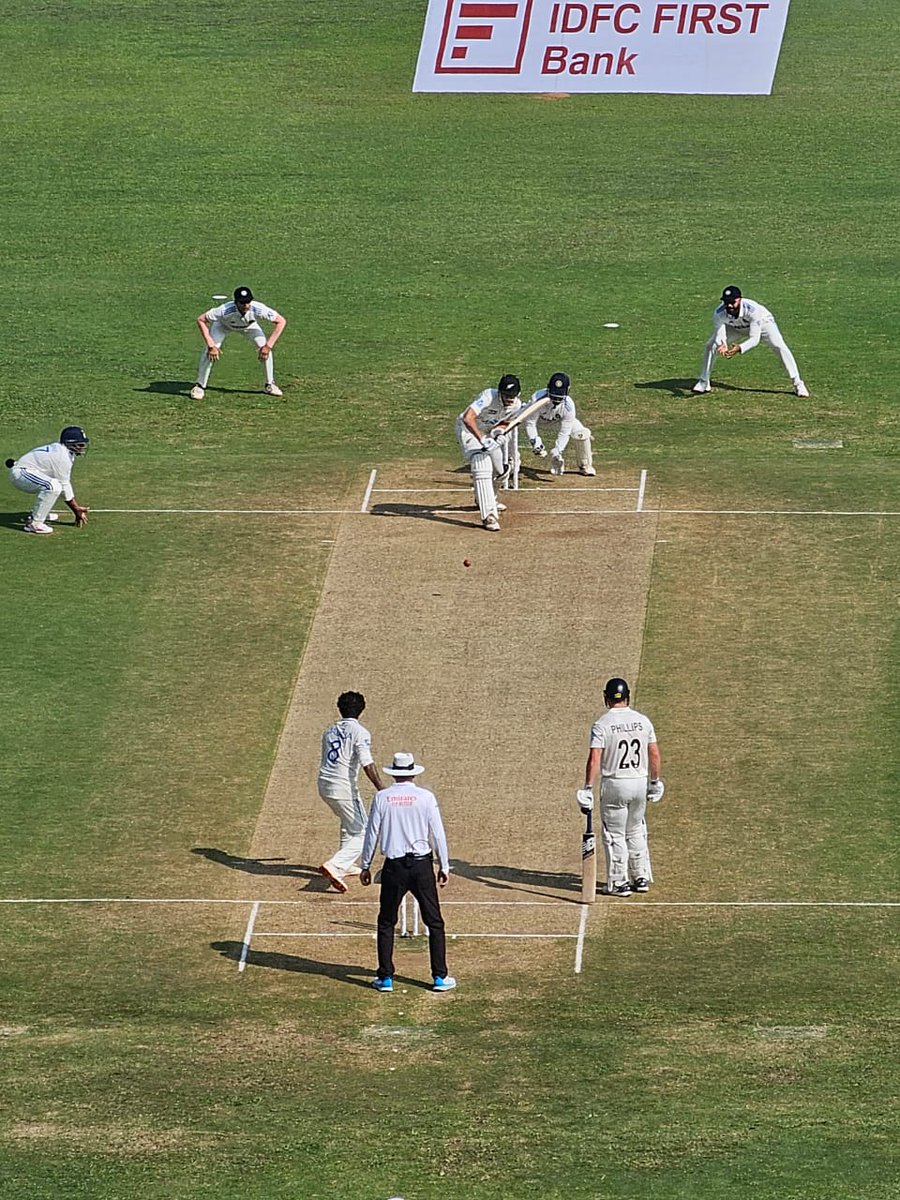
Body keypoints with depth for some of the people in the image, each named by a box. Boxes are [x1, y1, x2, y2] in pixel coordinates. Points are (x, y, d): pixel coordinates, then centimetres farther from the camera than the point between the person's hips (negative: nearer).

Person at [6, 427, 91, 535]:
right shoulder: (62, 457, -21)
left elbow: (66, 483, 15)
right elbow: (65, 488, -17)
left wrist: (77, 508, 13)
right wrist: (77, 510, -8)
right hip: (20, 473, -11)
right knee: (53, 486, -31)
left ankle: (37, 512, 27)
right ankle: (34, 523, -25)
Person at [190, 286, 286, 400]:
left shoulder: (257, 309, -41)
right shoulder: (225, 310, -44)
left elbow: (281, 321, -32)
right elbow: (201, 320, -35)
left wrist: (268, 346, -35)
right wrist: (211, 345, -40)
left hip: (249, 325, 2)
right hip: (223, 325, -2)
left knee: (265, 349, -14)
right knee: (210, 351, -19)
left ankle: (270, 385, 5)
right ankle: (199, 386, -2)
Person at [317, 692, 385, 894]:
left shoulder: (329, 731, 14)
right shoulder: (359, 732, -7)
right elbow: (367, 764, -20)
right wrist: (381, 790, -26)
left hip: (324, 786, 8)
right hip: (343, 787, -8)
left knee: (349, 822, 31)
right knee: (361, 833, -3)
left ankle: (346, 864, 36)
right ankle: (335, 865, -22)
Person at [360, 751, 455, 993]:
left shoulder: (382, 798, -2)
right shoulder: (425, 797, -4)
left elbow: (372, 834, 2)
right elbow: (438, 834, -2)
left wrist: (365, 866, 12)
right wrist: (444, 867, 8)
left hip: (393, 867, 1)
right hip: (422, 864, -1)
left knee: (386, 923, 12)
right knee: (434, 922, 7)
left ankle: (386, 978, 9)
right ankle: (440, 977, 6)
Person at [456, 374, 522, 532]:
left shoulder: (516, 405, -14)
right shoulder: (489, 397, -36)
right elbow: (468, 418, -48)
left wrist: (499, 431, -20)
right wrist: (482, 440, -54)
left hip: (487, 431, 8)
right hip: (468, 429, -8)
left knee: (501, 468, 17)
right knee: (482, 465, -25)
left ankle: (485, 498, 46)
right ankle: (488, 515, -31)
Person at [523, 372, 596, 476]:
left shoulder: (568, 406, -35)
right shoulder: (537, 399, -42)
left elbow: (564, 432, -27)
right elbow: (530, 423, -33)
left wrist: (557, 450, -36)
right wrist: (535, 442, -45)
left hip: (559, 419, 1)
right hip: (538, 418, -1)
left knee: (581, 433, -16)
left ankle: (585, 466, 8)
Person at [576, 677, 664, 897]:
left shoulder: (602, 725, -12)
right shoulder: (643, 721, 0)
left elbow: (594, 759, -17)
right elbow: (654, 754, 4)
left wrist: (587, 789, -15)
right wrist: (655, 781, 16)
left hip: (614, 784, -4)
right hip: (640, 782, 4)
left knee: (615, 835, 6)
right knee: (636, 832, 20)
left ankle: (619, 883, 9)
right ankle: (642, 878, 23)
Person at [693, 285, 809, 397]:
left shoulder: (752, 309, -44)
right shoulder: (719, 313, -35)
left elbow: (755, 339, -44)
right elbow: (719, 336, -35)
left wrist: (740, 348, -62)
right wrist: (721, 345, -60)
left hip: (762, 323, -3)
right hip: (734, 326, 3)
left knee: (780, 347, -22)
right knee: (710, 346, -7)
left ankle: (798, 384, -11)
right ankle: (704, 383, 13)